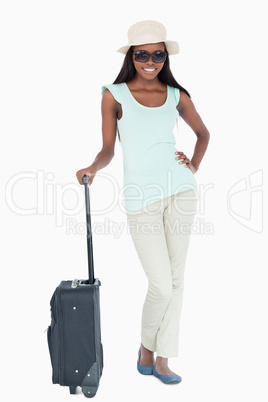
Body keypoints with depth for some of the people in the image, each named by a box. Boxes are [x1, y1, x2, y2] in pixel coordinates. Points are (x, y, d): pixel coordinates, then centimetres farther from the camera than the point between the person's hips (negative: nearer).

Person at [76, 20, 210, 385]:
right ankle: (146, 346, 25)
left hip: (179, 189, 4)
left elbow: (203, 133, 23)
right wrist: (93, 168, -19)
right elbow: (108, 149, 2)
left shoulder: (176, 95, 9)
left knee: (176, 279, 5)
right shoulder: (114, 95, 2)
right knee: (161, 285, -5)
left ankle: (162, 360, 19)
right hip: (141, 196, -3)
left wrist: (194, 167, 8)